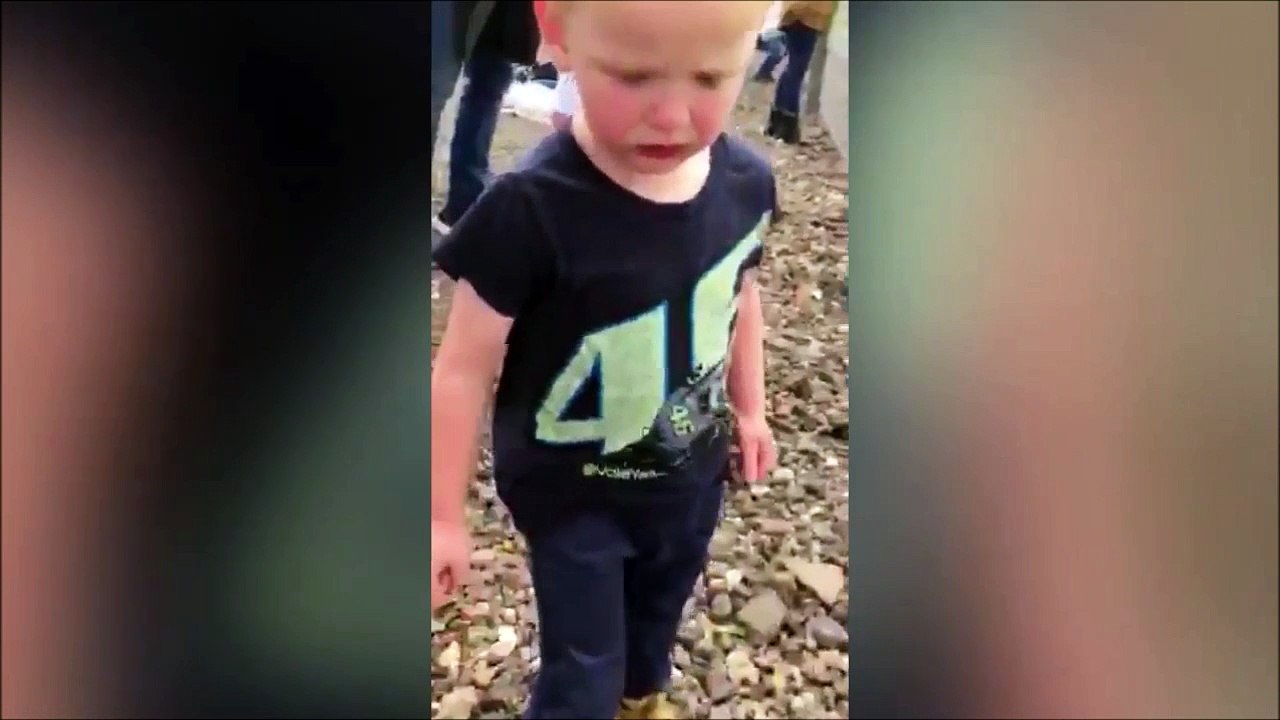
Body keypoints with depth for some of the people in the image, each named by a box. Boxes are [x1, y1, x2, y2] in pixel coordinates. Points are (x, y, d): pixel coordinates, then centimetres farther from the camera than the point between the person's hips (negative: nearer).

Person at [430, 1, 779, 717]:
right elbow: (466, 366, -21)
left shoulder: (747, 182, -15)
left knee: (662, 606, 31)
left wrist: (749, 409, 16)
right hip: (571, 492, -5)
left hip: (692, 473, 5)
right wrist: (443, 517, -13)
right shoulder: (533, 207, -31)